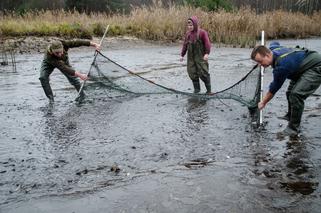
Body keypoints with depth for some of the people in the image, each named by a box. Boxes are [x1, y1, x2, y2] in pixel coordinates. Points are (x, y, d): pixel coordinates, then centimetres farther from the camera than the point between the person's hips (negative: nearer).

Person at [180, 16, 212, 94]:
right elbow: (185, 45, 16)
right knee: (192, 73, 5)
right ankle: (196, 88, 20)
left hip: (201, 57, -5)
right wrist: (182, 55, 14)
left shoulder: (202, 32, -7)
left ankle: (209, 89, 9)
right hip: (191, 57, 5)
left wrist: (207, 53, -23)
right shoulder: (188, 33, 9)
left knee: (203, 73, -5)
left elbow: (207, 43, -13)